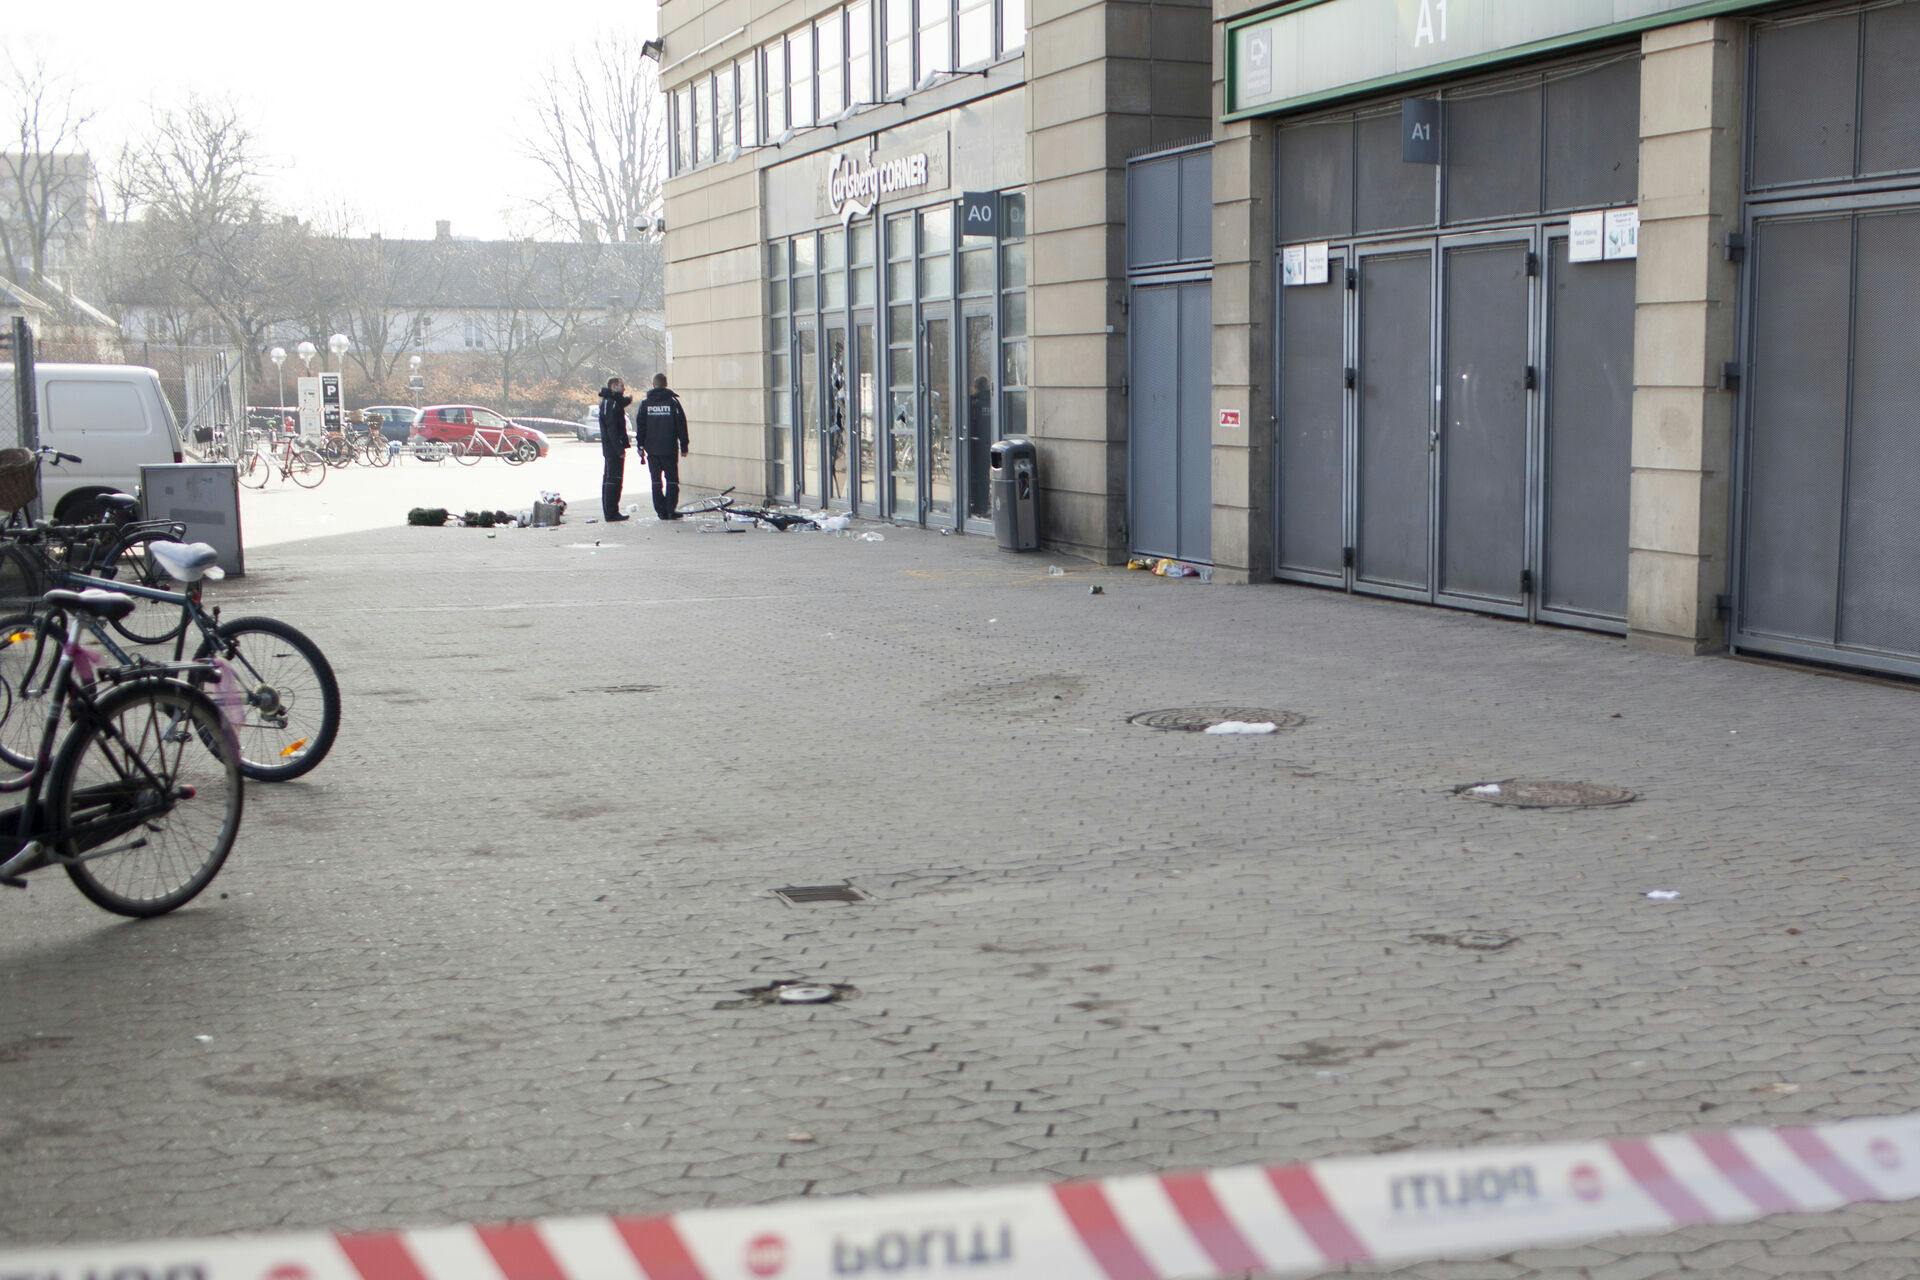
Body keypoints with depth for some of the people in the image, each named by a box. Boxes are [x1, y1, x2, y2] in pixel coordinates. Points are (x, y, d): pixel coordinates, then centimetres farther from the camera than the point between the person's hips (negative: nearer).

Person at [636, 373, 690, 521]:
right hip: (669, 448, -2)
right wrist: (684, 446, 3)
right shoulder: (673, 402, -4)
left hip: (652, 449, 2)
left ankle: (661, 511, 5)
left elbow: (640, 426, 3)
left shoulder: (645, 404, 2)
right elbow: (681, 425, -3)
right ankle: (671, 510, -1)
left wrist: (641, 447, 9)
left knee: (656, 481, 8)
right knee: (672, 480, 6)